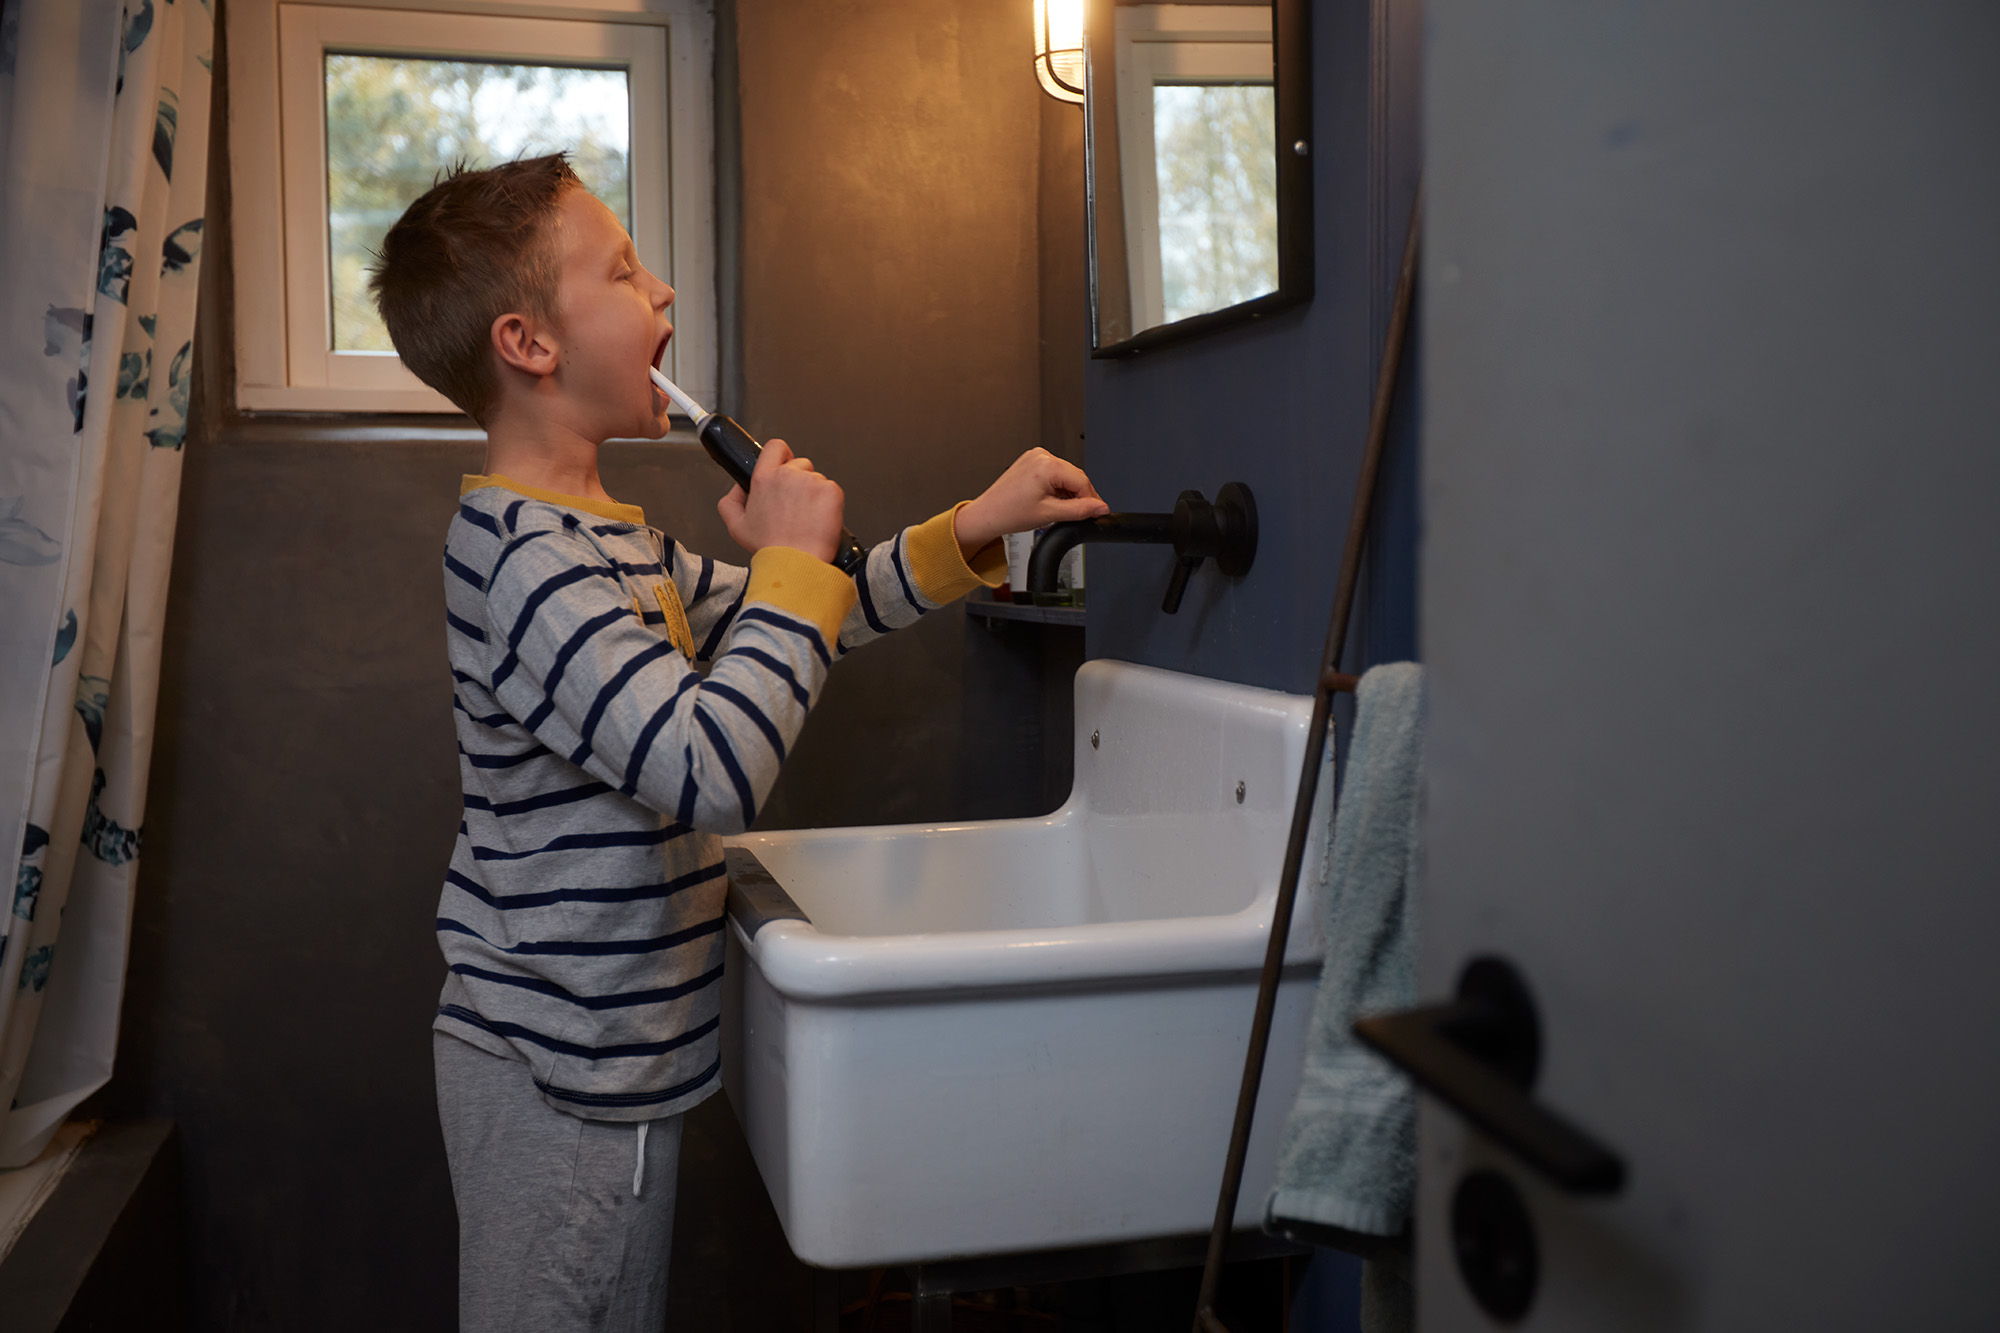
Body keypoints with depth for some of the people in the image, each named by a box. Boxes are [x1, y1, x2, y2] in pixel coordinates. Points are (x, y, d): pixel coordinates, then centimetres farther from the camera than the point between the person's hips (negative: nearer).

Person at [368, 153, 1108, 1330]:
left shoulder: (608, 539, 9)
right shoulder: (529, 561, -24)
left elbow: (786, 631, 17)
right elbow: (714, 773, -34)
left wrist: (972, 531, 8)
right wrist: (792, 560, -22)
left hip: (617, 1059, 10)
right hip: (560, 1082, -10)